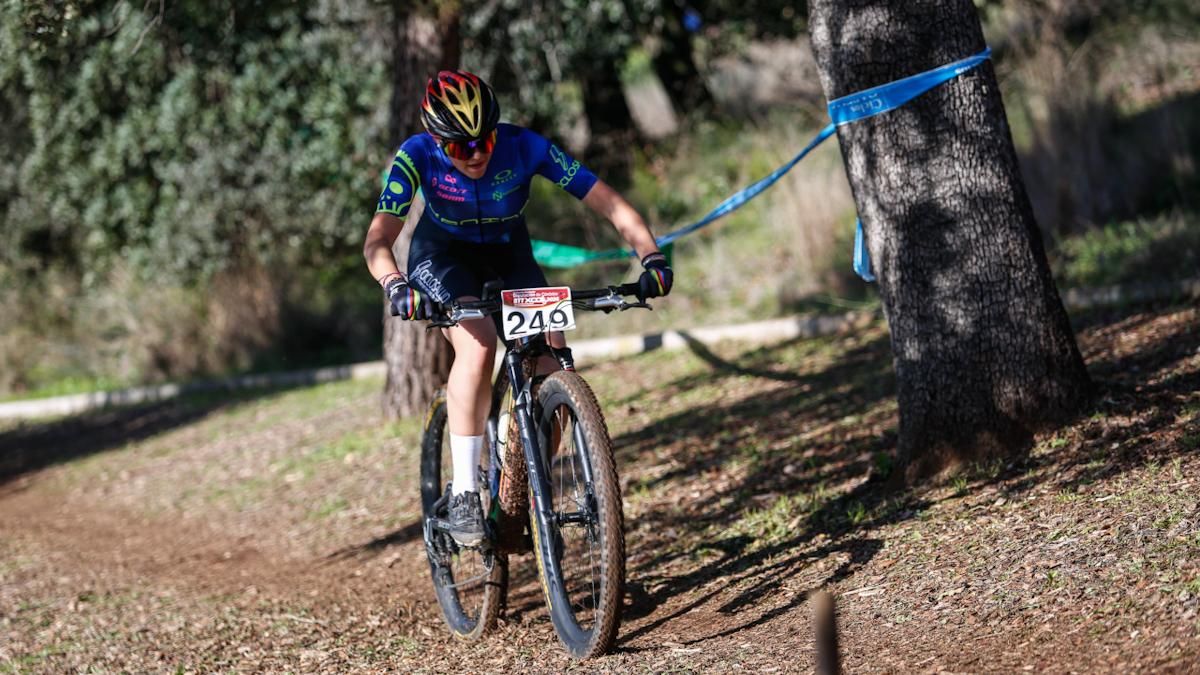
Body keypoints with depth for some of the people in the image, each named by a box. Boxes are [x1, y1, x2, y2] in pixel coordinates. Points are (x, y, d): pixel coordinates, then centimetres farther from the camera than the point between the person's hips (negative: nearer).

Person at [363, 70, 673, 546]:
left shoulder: (524, 147, -27)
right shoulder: (417, 157, -28)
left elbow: (609, 203, -27)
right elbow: (378, 240, -36)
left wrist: (651, 256, -42)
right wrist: (396, 286, -57)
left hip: (509, 256, 2)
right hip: (443, 255, -2)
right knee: (478, 343, -32)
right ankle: (463, 494, -27)